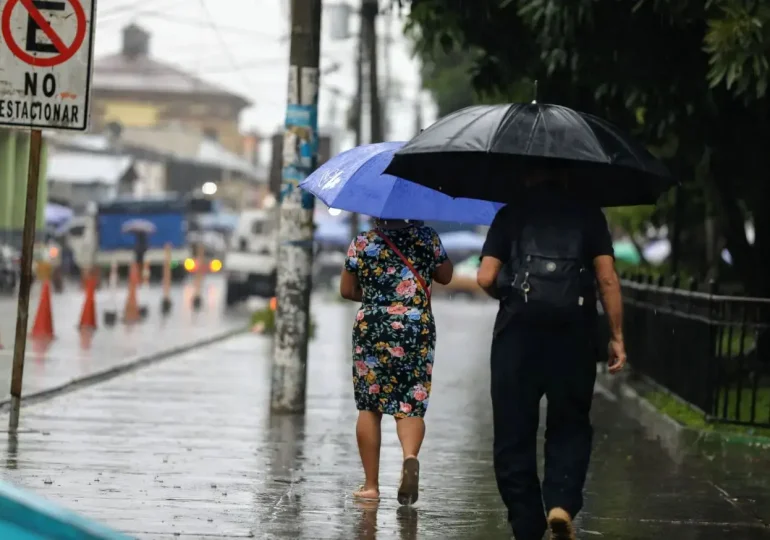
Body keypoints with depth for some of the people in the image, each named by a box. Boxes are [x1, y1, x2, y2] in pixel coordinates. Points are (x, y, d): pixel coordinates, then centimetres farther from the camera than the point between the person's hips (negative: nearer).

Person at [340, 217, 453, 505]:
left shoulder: (361, 243, 0)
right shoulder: (426, 236, 0)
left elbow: (346, 290, 8)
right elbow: (445, 276, 13)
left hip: (371, 328, 0)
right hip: (417, 330, 0)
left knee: (369, 406, 9)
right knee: (411, 405, 4)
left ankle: (371, 484, 7)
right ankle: (410, 455, -27)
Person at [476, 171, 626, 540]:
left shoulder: (510, 215, 10)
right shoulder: (588, 215, 10)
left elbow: (486, 278, 2)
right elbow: (607, 278, 1)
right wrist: (617, 337, 3)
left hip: (518, 330, 0)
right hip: (574, 331, 0)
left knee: (514, 431, 8)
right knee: (569, 426, 11)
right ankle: (562, 502, -13)